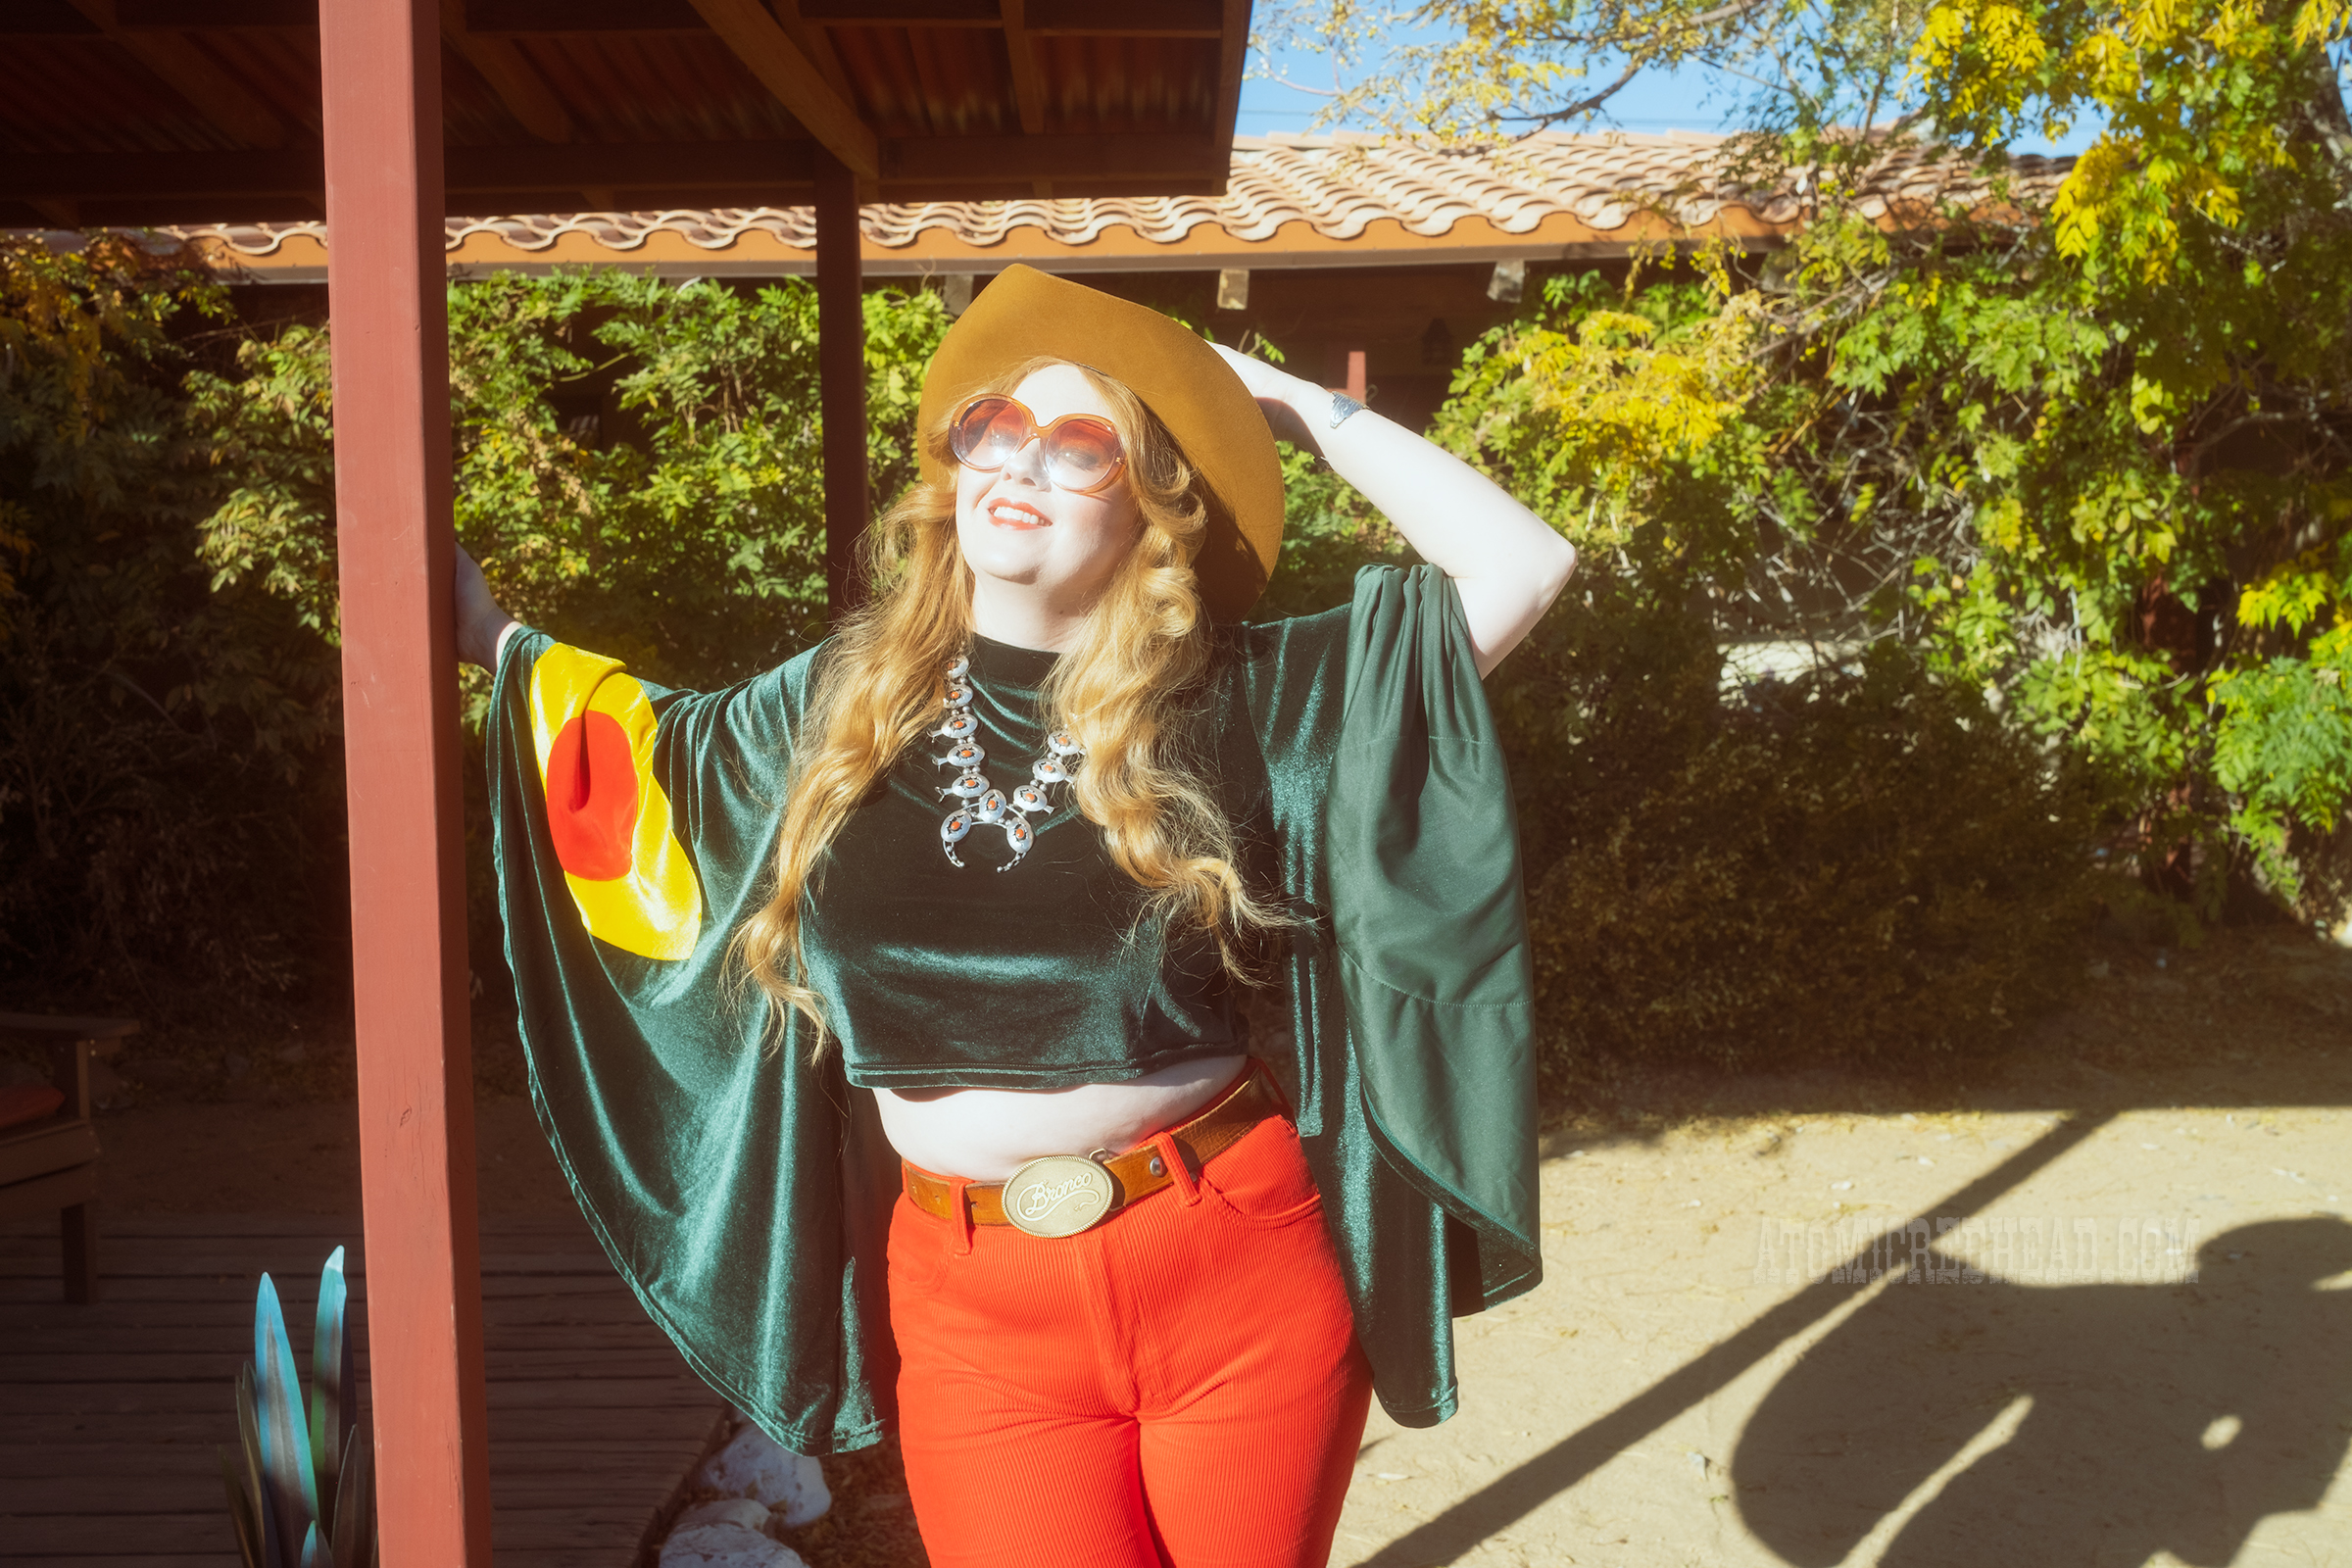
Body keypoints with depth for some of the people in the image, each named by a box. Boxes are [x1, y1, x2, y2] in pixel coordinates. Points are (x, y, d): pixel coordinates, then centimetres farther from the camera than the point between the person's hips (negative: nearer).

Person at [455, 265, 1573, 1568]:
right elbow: (663, 742, 25)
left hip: (1243, 1279, -1)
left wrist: (1306, 410, -4)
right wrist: (490, 639, 27)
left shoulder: (1248, 702, -6)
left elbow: (1520, 566, -10)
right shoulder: (843, 709, 5)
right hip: (976, 1313, 2)